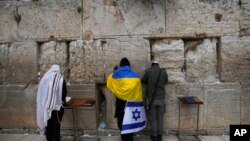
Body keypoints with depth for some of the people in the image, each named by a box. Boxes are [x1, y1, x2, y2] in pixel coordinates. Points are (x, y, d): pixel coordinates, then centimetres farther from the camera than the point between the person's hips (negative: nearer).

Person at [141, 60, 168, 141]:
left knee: (153, 118, 8)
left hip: (152, 98, -1)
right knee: (160, 118, 12)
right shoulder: (164, 72, 0)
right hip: (161, 98, 2)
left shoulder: (148, 71, -5)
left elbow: (143, 81, 8)